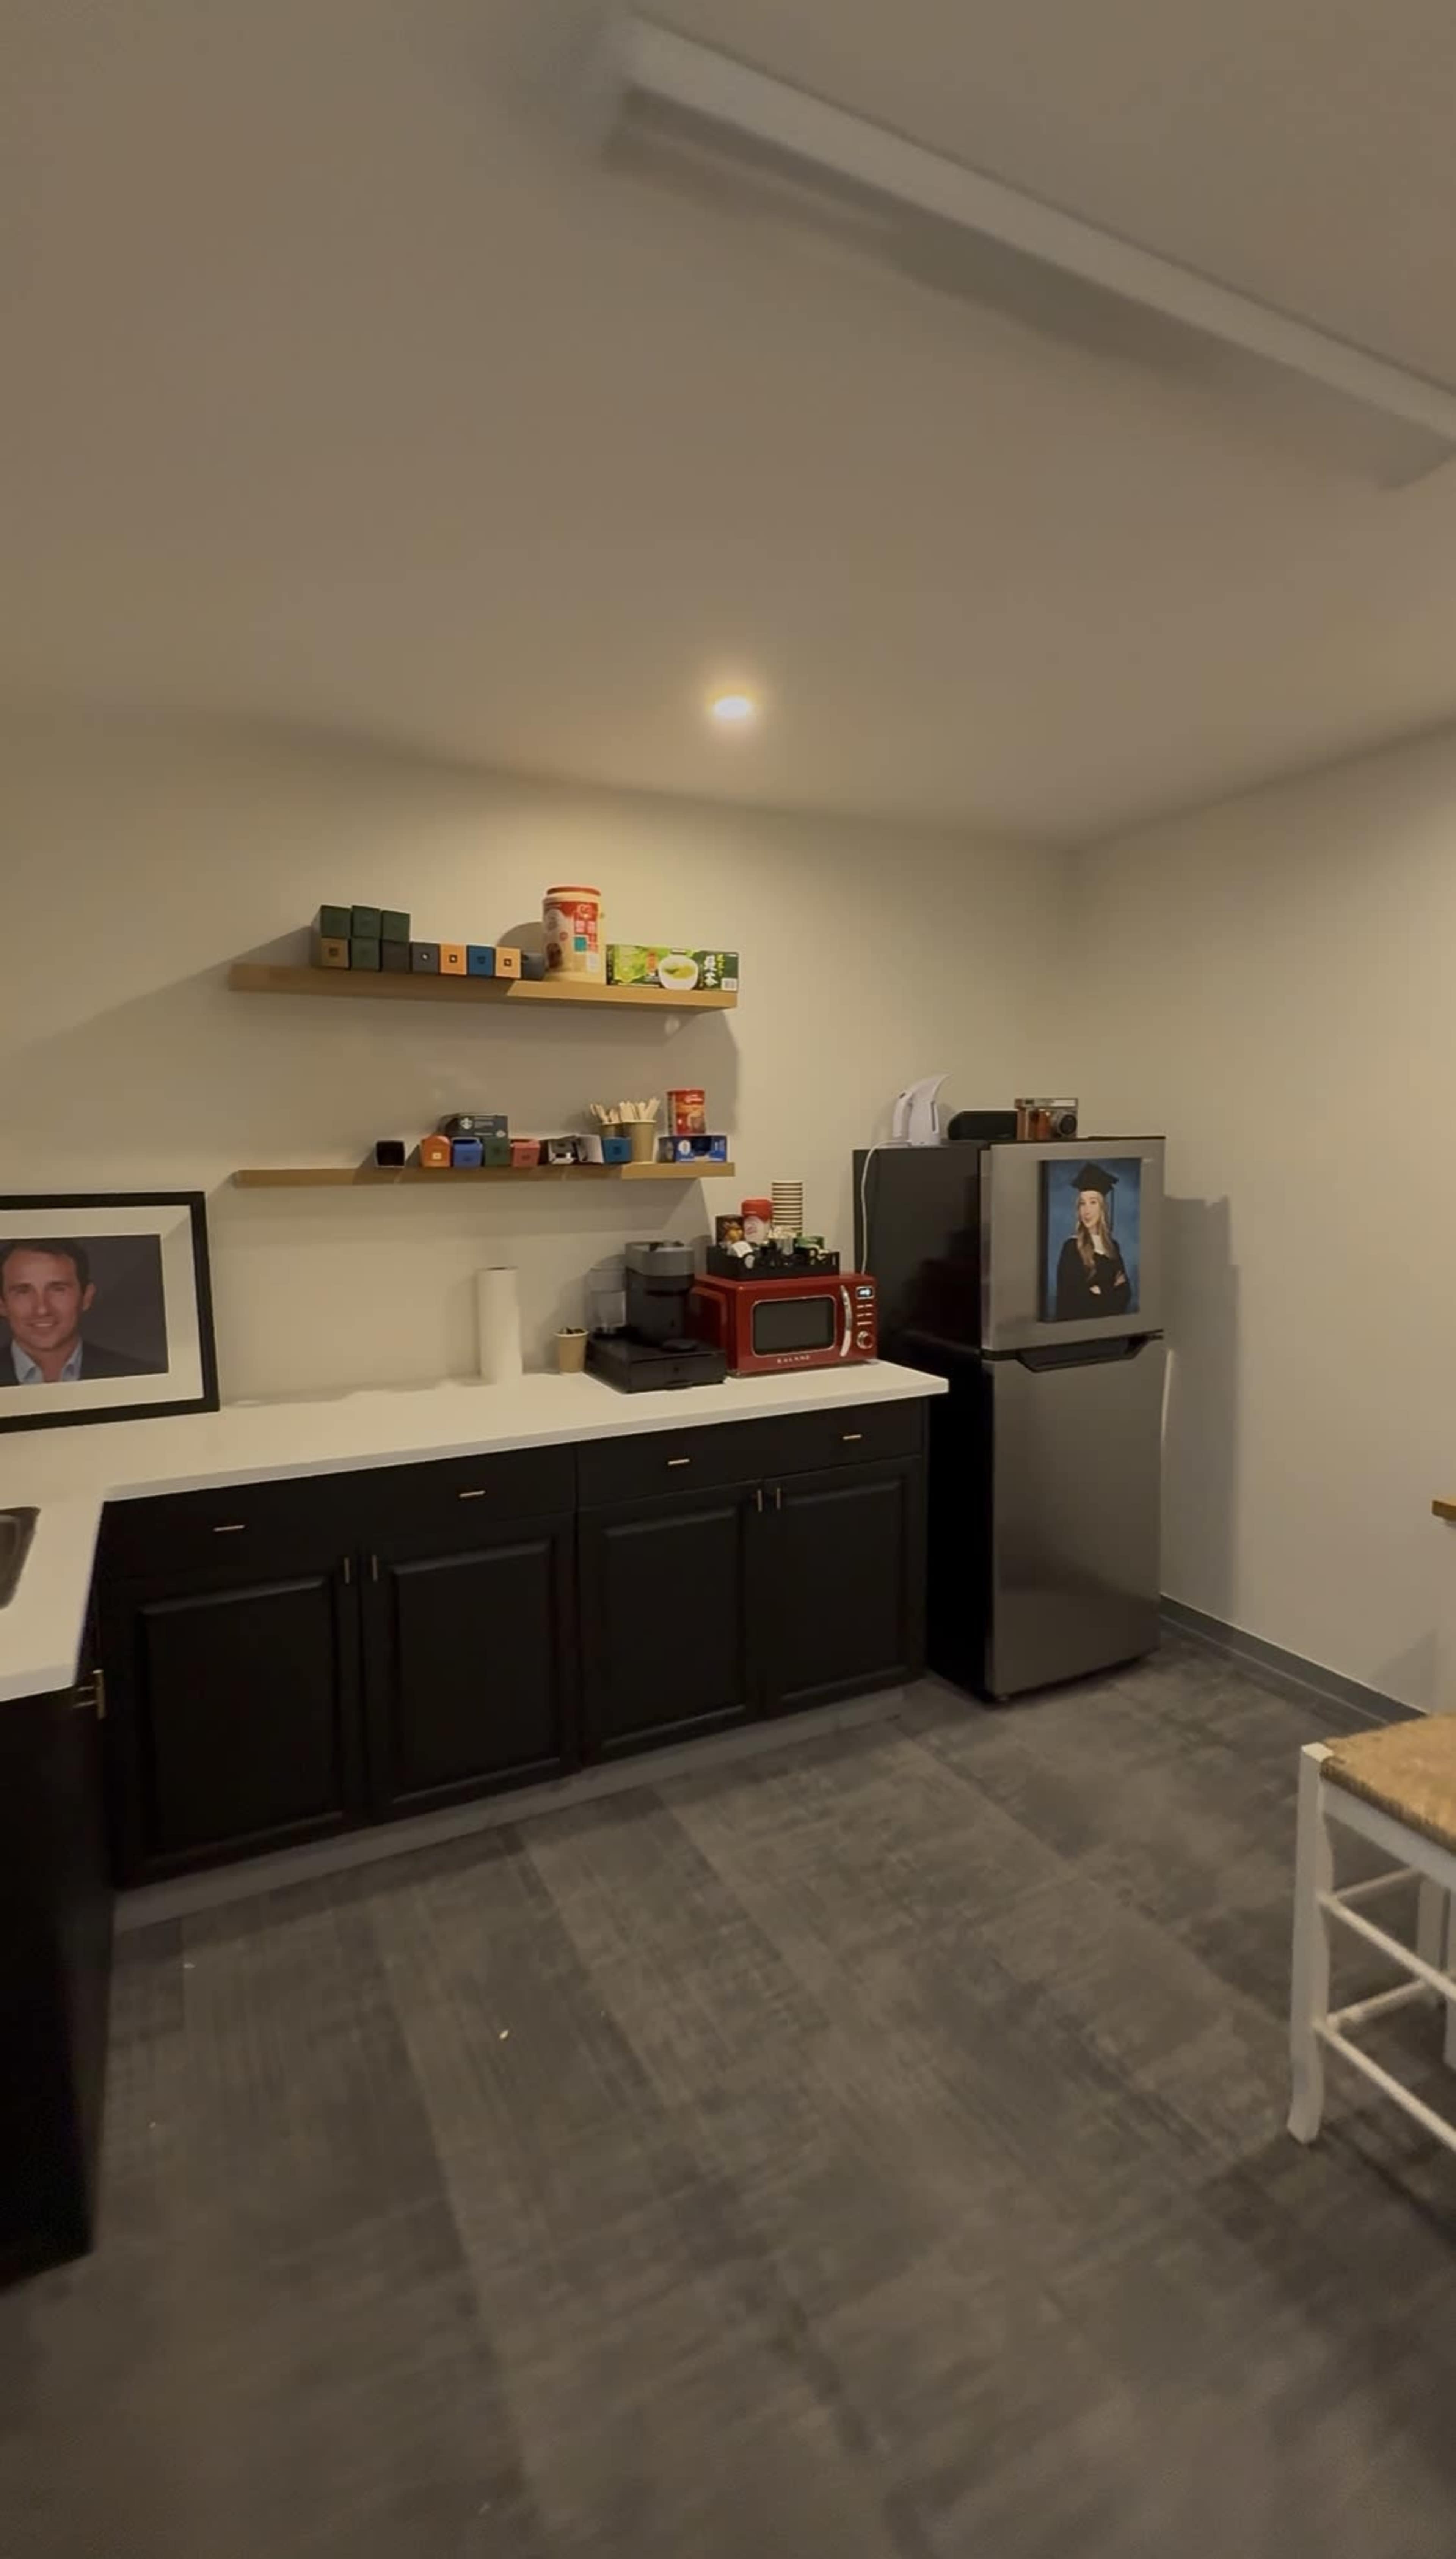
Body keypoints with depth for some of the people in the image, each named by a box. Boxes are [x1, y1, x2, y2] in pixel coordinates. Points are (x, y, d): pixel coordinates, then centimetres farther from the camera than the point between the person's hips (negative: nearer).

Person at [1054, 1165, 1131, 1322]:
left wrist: (1100, 1292, -9)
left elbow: (1125, 1293, 7)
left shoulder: (1112, 1246, 7)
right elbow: (1070, 1299, -12)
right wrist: (1111, 1292, -4)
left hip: (1111, 1322, 3)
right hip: (1080, 1322, -3)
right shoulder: (1072, 1248, -7)